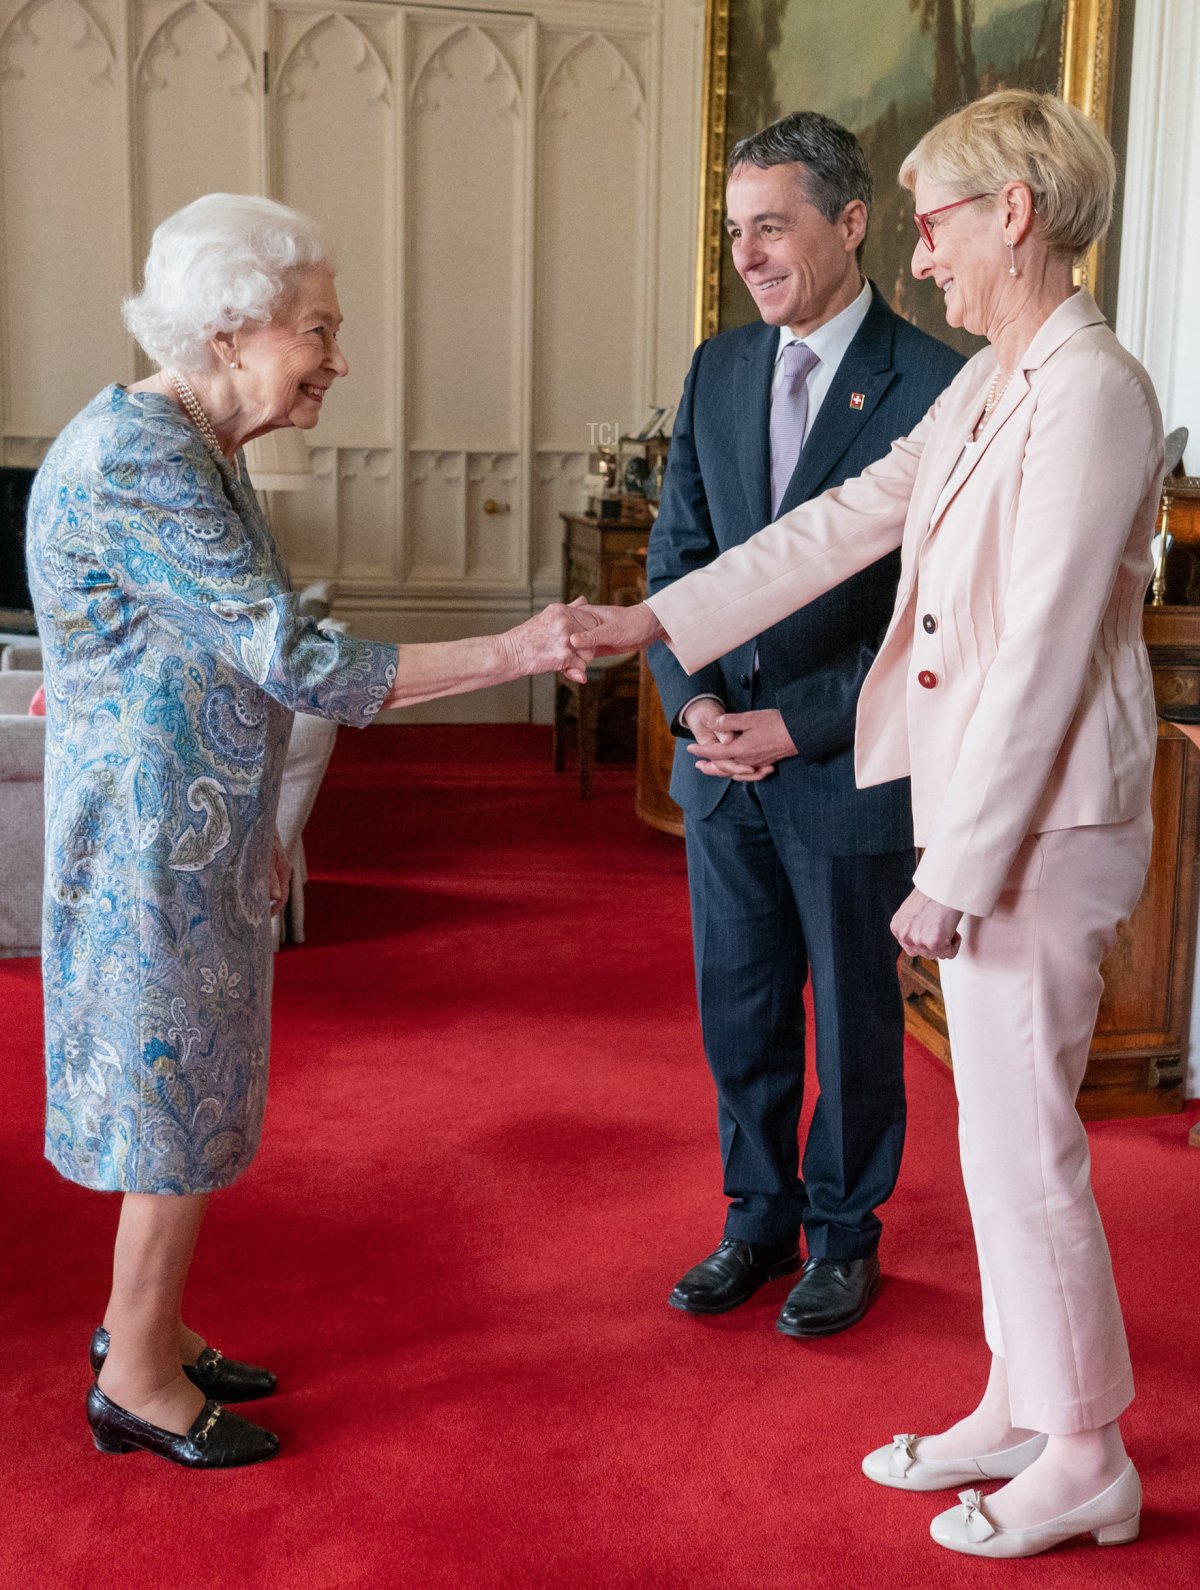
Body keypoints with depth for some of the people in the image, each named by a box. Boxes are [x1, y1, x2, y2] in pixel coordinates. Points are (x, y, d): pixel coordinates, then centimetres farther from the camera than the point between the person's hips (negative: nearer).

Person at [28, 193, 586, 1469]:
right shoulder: (134, 463, -23)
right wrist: (515, 651, -25)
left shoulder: (197, 449, 8)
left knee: (186, 1086, 17)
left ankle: (146, 1328, 33)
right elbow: (301, 668, -26)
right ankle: (136, 1382, 20)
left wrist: (253, 830, 21)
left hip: (198, 830, 9)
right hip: (153, 837, -9)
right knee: (180, 1092, 2)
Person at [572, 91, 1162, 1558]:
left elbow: (1043, 653, -21)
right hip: (979, 803, 9)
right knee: (1000, 1131, 16)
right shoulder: (983, 386, 12)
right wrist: (656, 621, 11)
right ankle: (1016, 1409, 32)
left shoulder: (1092, 393, -18)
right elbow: (840, 525, 13)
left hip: (1042, 824, -9)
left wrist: (956, 872, -20)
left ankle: (1085, 1462, 20)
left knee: (1021, 1138, 1)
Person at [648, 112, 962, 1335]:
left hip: (849, 768, -5)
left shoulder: (933, 386, -12)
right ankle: (759, 1216, 34)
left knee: (853, 1015, 11)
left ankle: (845, 1235, 30)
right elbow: (677, 553, 9)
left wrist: (800, 725, -16)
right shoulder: (718, 370, 6)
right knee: (739, 1007, 15)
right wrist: (692, 699, -7)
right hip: (723, 766, 5)